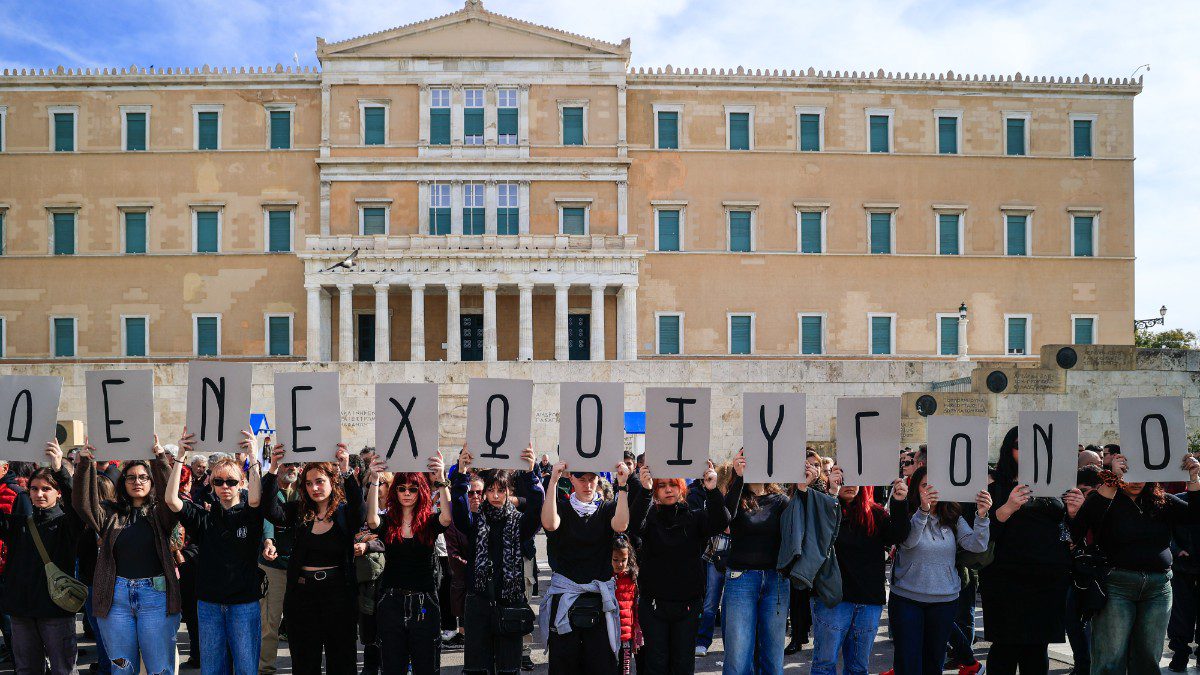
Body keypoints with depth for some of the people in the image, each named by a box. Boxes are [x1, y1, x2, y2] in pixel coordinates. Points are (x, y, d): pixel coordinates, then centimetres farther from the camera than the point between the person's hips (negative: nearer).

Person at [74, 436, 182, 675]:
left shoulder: (159, 514, 6)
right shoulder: (111, 514, 11)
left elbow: (170, 496, -14)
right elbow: (83, 502, -4)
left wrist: (160, 459, -25)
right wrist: (85, 463, -17)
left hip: (155, 594, -2)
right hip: (116, 595, 2)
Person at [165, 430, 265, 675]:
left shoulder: (248, 515, -1)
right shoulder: (204, 518, 5)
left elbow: (255, 499, -25)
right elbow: (171, 500, -8)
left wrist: (253, 455, -28)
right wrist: (181, 457, -14)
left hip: (244, 602, -3)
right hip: (209, 603, 3)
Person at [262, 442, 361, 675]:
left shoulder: (345, 512, -2)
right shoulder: (299, 512, 5)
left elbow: (358, 506, -24)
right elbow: (271, 511, -12)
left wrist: (346, 471, -37)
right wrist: (273, 469, -23)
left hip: (338, 593, -2)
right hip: (302, 593, 2)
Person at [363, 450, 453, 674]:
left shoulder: (430, 522, 0)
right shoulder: (387, 522, 2)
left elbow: (447, 517, -23)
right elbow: (372, 520, -21)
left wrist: (441, 480, -35)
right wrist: (374, 480, -32)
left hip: (424, 604, -1)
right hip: (391, 603, 1)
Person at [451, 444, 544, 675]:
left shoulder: (518, 522, 4)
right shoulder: (475, 521, 5)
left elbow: (536, 508, -15)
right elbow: (458, 508, -13)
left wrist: (530, 473, -30)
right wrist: (462, 474, -28)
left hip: (510, 603, 0)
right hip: (479, 602, 0)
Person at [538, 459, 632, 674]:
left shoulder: (606, 509, 7)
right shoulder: (562, 507, 5)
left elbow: (621, 525, -15)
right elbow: (550, 524, -18)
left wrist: (622, 485, -19)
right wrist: (553, 481, -22)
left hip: (599, 599, 1)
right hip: (564, 598, 0)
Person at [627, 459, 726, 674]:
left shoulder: (694, 516, 2)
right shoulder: (650, 516, 0)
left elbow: (719, 524, -16)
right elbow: (635, 525, -22)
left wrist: (712, 490, -33)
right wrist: (644, 490, -37)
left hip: (688, 602, 1)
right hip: (653, 602, -1)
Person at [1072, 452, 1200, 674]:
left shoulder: (1161, 501, 12)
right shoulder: (1105, 497, -4)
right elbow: (1085, 522, -22)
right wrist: (1111, 481, -26)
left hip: (1158, 586, 5)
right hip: (1116, 585, -5)